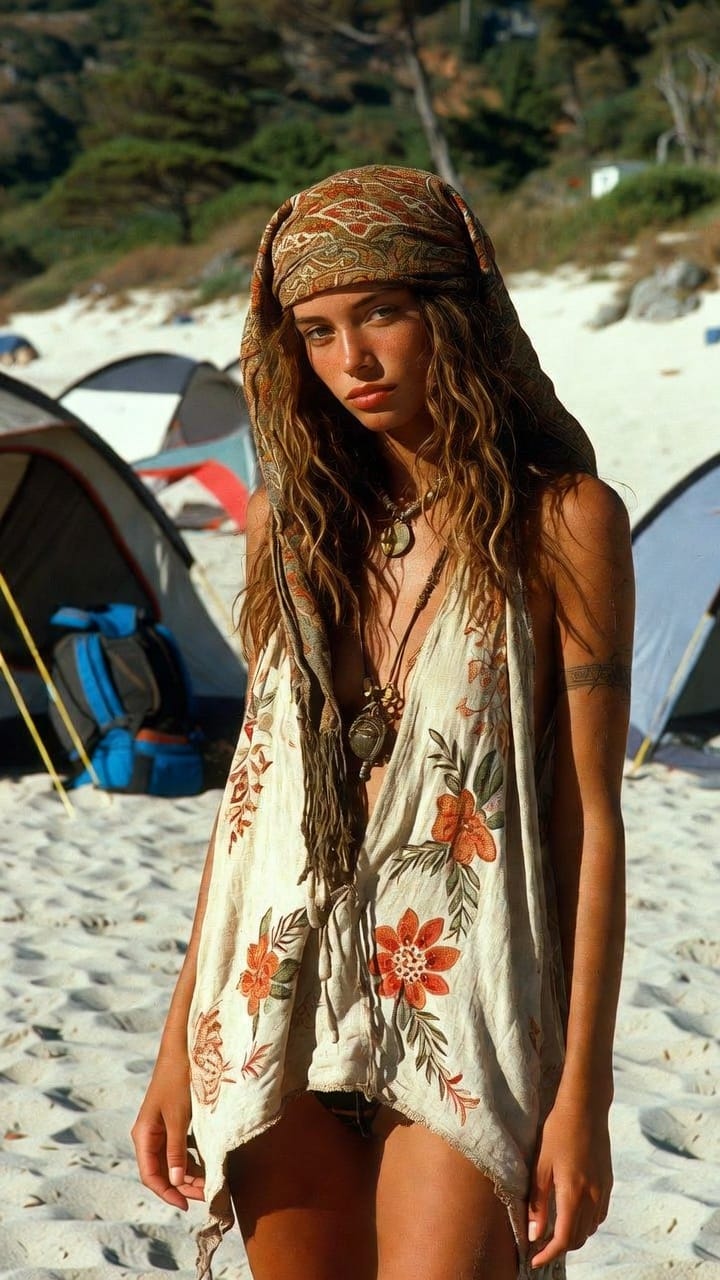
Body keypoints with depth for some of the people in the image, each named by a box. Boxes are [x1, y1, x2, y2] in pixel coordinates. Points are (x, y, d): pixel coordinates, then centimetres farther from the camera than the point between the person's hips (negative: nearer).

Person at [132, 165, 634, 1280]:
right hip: (282, 1012, 4)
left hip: (465, 1020, -4)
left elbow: (593, 824, -5)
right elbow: (257, 782, 12)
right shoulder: (293, 518, 8)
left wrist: (583, 1091, -8)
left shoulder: (560, 521, -5)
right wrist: (181, 1044, 11)